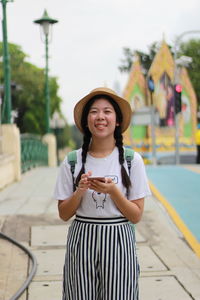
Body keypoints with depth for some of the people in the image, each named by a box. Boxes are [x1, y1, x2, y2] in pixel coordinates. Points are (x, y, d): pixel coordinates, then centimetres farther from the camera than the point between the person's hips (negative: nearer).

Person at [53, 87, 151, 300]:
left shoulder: (132, 160, -5)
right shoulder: (72, 161, -2)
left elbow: (136, 216, -2)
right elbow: (64, 214, 3)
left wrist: (113, 191, -17)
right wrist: (80, 192, -14)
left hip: (118, 241, -1)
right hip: (81, 241, 1)